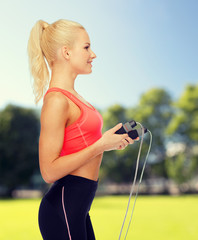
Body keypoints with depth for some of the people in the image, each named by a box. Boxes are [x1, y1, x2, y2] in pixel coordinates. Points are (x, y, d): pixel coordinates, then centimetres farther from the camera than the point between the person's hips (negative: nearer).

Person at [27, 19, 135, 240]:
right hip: (63, 206, -9)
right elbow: (49, 170, -21)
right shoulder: (56, 101, -18)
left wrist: (110, 141, 5)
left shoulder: (70, 96, 10)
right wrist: (101, 144, -17)